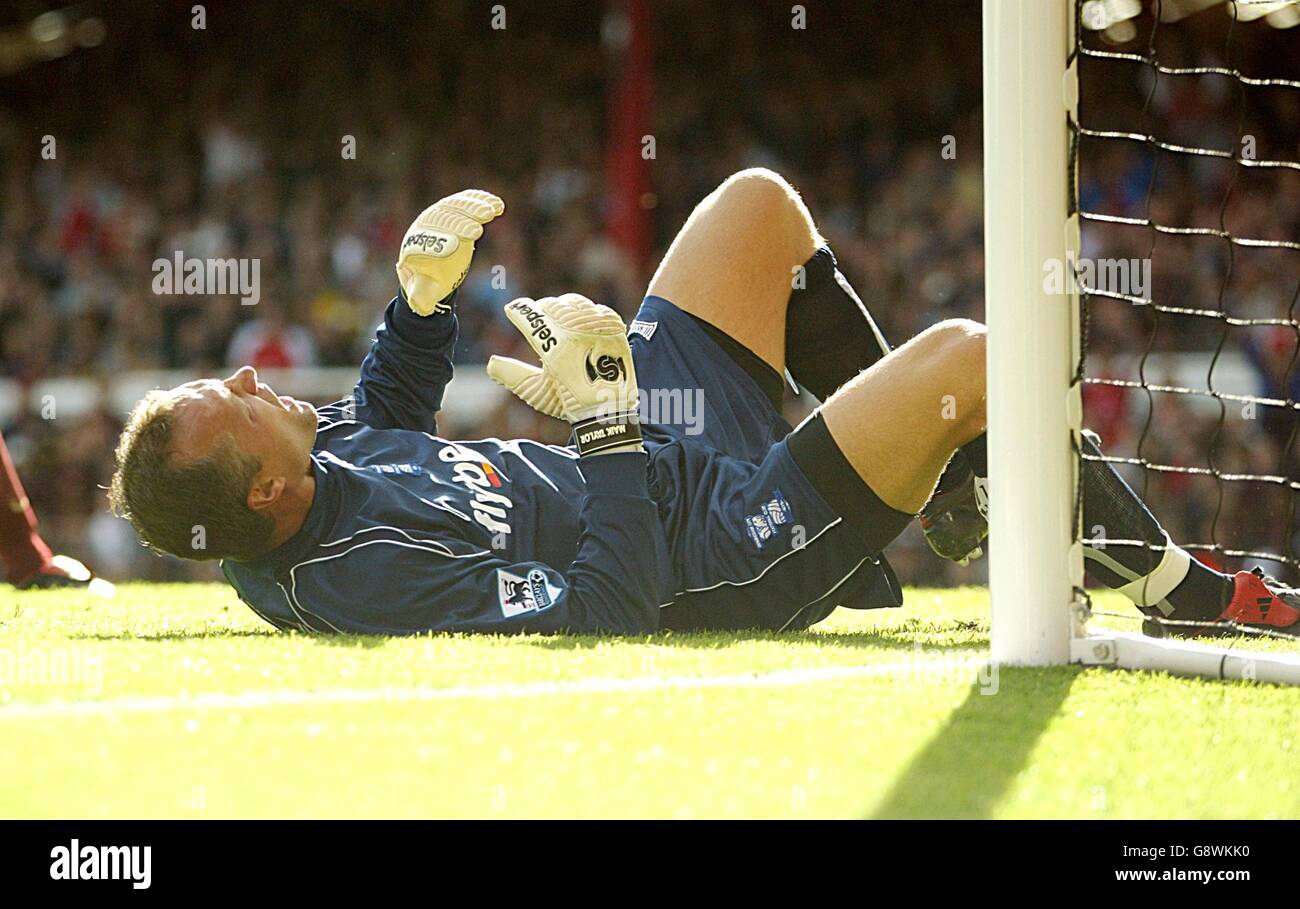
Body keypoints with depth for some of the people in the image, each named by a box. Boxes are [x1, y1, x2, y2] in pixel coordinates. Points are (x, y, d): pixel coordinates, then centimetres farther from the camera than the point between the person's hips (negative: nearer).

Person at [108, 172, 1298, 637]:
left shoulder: (326, 453, -8)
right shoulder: (368, 578, -36)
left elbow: (386, 415, 17)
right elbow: (608, 618, -36)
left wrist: (421, 293, 2)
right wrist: (608, 426, -32)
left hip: (657, 454, 10)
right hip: (728, 560, -10)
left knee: (757, 204, 17)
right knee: (965, 357, -20)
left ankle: (947, 478, 30)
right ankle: (1175, 588, 6)